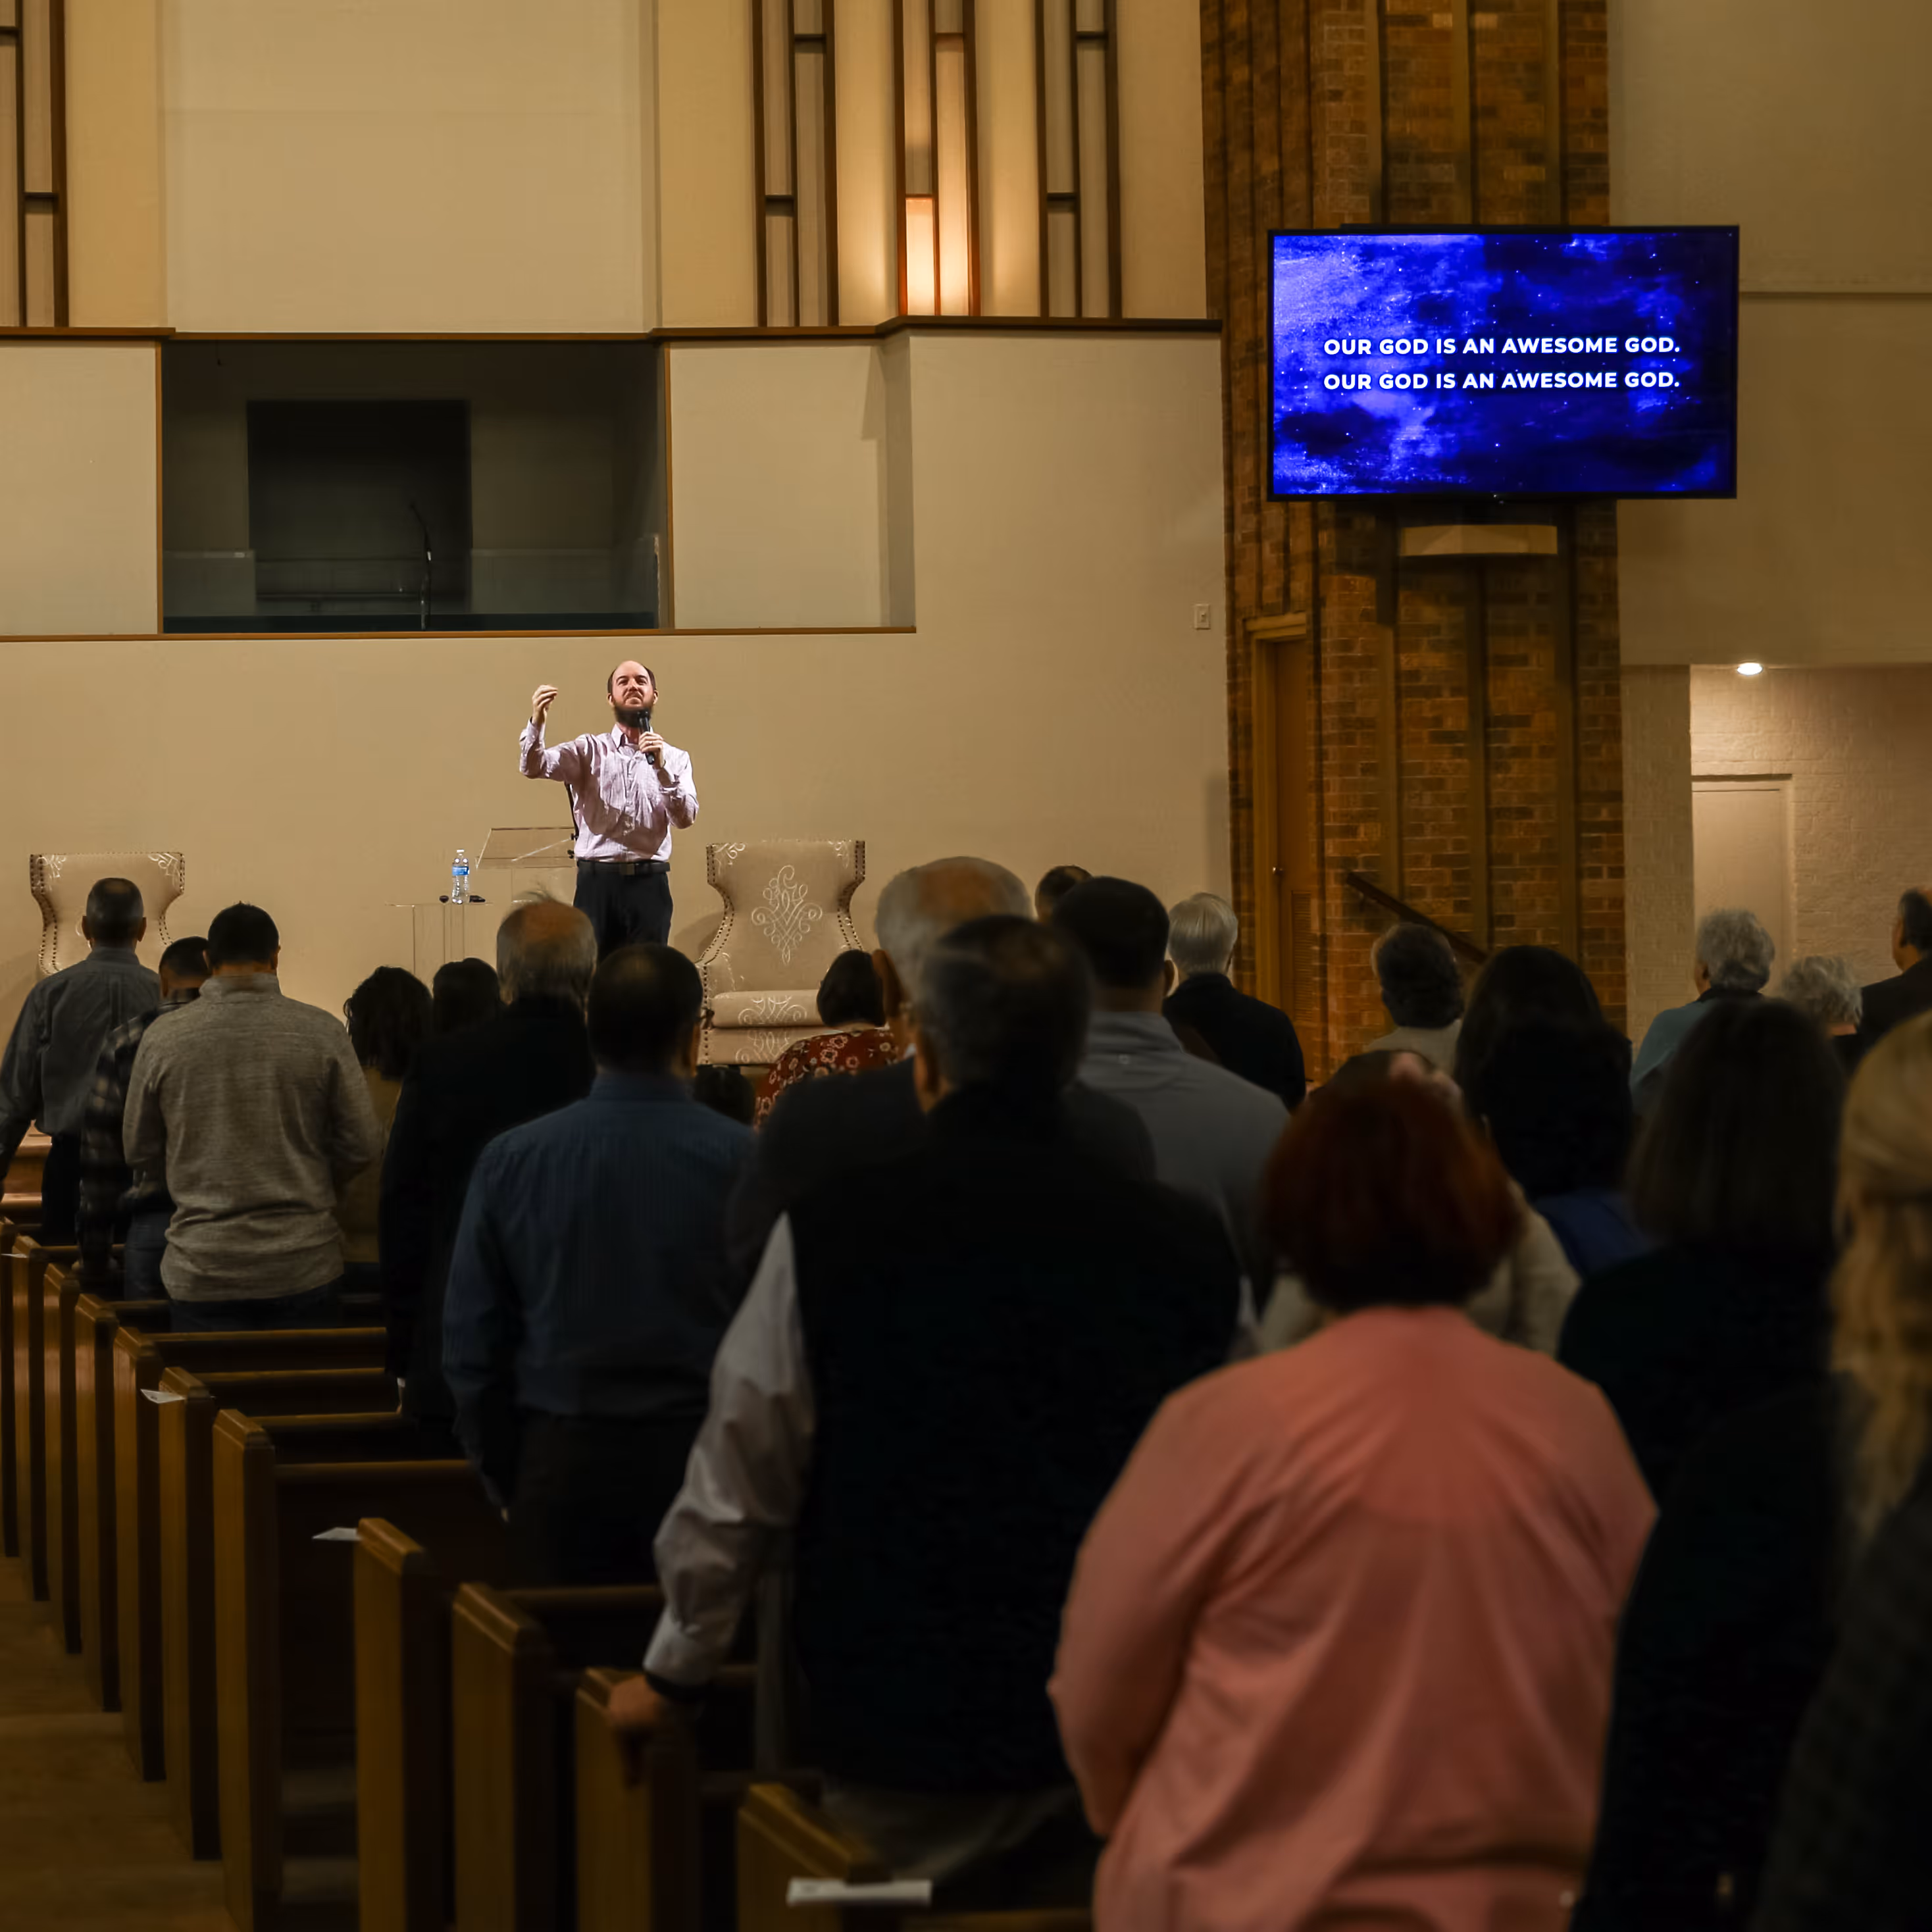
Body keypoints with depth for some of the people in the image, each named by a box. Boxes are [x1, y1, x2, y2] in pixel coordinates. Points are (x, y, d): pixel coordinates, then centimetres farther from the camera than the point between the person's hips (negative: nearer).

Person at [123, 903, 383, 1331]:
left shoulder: (163, 1040, -2)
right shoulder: (322, 1034, -5)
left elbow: (139, 1150, 9)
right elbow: (362, 1145, 0)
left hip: (202, 1274, 0)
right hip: (303, 1267, 0)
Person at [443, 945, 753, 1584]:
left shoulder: (510, 1160, 0)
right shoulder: (743, 1159, -7)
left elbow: (470, 1341, 4)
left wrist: (509, 1479, 13)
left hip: (563, 1463, 2)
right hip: (703, 1457, -1)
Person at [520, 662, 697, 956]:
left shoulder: (674, 758, 11)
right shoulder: (590, 750, 7)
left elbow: (686, 818, -3)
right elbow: (533, 767, -8)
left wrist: (662, 767, -15)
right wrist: (537, 723, -27)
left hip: (649, 885, 1)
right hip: (598, 881, -1)